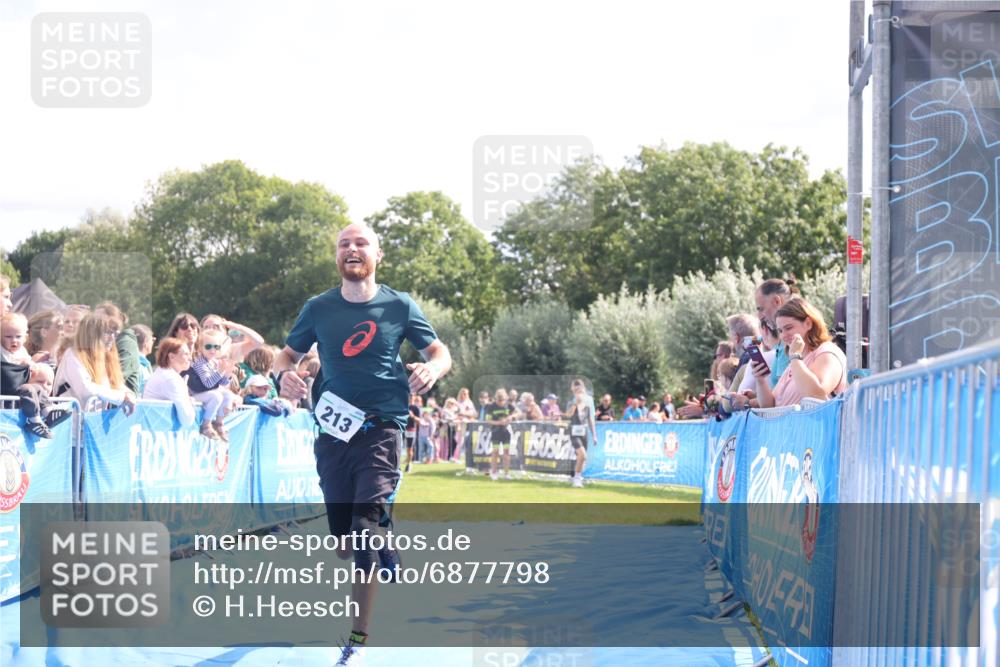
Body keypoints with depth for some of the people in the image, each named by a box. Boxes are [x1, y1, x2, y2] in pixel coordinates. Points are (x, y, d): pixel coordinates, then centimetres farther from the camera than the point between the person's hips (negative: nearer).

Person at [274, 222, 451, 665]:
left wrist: (431, 368, -16)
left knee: (367, 522, -16)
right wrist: (284, 373, -9)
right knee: (341, 532, 7)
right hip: (333, 430, 3)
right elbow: (289, 353, 15)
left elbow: (440, 352, 9)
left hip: (381, 429, -3)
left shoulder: (399, 306, 1)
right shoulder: (319, 308, 6)